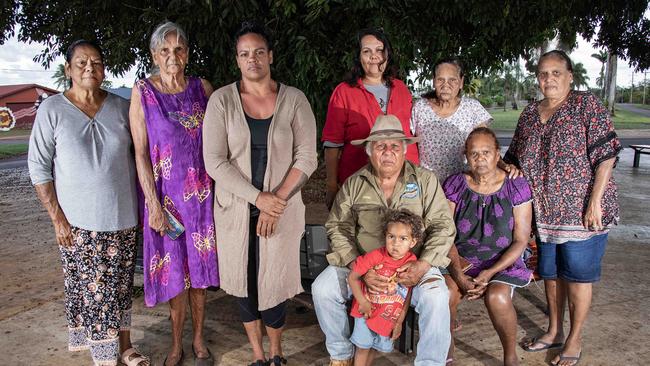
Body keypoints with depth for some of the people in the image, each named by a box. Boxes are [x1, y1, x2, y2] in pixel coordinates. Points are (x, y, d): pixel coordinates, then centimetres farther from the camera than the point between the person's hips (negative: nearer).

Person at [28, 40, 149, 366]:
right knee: (91, 291, 3)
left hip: (123, 217, 3)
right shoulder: (52, 109, -4)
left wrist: (141, 205, 6)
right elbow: (38, 167, -3)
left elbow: (137, 155, 11)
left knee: (121, 287, 14)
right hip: (80, 222, -2)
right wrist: (57, 217, -8)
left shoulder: (120, 107, 3)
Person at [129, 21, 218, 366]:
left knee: (199, 267, 11)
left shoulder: (202, 87, 3)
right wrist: (154, 204, -10)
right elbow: (141, 153, -5)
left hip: (202, 193, 2)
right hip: (165, 195, -2)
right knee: (174, 270, 8)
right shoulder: (143, 92, -3)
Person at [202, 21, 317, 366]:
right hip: (235, 208, 1)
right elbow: (215, 162, -8)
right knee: (244, 282, 12)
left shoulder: (294, 100, -2)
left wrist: (276, 201, -12)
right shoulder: (222, 99, -3)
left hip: (281, 209, 0)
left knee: (274, 283, 4)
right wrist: (257, 197, -15)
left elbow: (306, 158, -4)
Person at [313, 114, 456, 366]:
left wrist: (423, 264, -17)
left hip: (412, 264, -1)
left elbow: (443, 226, -1)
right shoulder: (354, 184, 4)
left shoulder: (425, 181, 3)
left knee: (436, 297, -29)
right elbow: (338, 228, -1)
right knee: (322, 289, -17)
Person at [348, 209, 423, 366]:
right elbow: (352, 277, -14)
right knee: (363, 346, 8)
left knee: (375, 347, 21)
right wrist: (363, 302, -17)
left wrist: (399, 321, -1)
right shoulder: (375, 256, -24)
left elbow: (408, 294, -6)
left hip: (390, 317, 3)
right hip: (367, 311, -3)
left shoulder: (412, 262, -16)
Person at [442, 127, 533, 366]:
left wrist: (491, 272, -16)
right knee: (445, 293, -28)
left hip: (502, 263, -1)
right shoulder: (454, 185, 1)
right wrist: (458, 273, -17)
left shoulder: (516, 187, -2)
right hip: (460, 259, 1)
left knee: (497, 297, -31)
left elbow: (521, 240, -4)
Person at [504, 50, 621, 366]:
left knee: (578, 274, 4)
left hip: (581, 212, -5)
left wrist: (595, 202, -17)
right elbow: (515, 156, 19)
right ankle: (554, 332, 32)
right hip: (544, 211, 6)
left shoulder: (587, 105, -7)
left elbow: (606, 155, -12)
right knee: (550, 272, 15)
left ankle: (574, 340, 21)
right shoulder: (529, 114, 10)